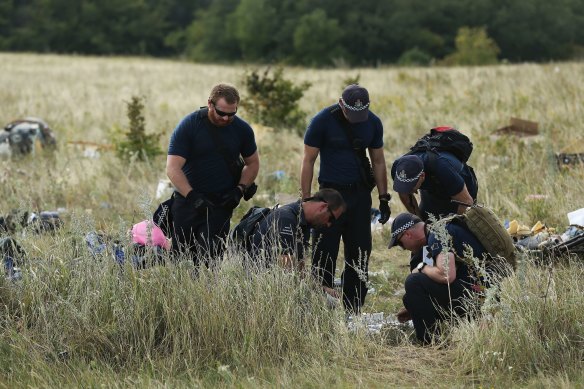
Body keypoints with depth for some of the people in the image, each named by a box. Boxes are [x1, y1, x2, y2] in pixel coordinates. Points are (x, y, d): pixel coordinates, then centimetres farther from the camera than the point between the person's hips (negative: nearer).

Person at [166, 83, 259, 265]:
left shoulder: (242, 130, 2)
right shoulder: (188, 125, -8)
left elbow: (252, 163, 16)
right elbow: (173, 168, -13)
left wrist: (240, 190, -2)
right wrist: (193, 196, -24)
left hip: (221, 202, 1)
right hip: (187, 198, -1)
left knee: (210, 256, -12)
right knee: (180, 254, 0)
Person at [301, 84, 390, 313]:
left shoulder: (373, 123, 3)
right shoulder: (323, 121, -10)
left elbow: (378, 161, 12)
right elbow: (308, 161, -6)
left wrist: (384, 198, 9)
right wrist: (306, 201, -10)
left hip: (360, 194, 4)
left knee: (360, 255, 6)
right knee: (324, 256, -4)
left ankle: (353, 311, 13)